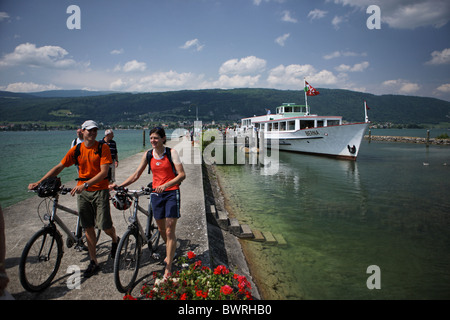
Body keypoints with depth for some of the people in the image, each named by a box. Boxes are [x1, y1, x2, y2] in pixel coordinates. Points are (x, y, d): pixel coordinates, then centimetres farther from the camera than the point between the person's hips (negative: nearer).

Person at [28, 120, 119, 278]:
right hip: (82, 191, 3)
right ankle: (94, 262, 18)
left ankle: (115, 240, 30)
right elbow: (59, 167, 5)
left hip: (99, 190, -3)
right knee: (88, 227, 6)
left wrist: (85, 184, -28)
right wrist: (39, 182, -1)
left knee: (104, 226, -6)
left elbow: (104, 172, -16)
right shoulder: (76, 150, 3)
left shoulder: (103, 148, -8)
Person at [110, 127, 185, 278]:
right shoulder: (148, 155, 5)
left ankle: (168, 269, -3)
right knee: (161, 229, 15)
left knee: (169, 231, -8)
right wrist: (119, 185, -2)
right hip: (156, 194, 4)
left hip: (171, 193, -4)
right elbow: (136, 175, 9)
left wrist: (166, 185, -27)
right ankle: (170, 252, 44)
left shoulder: (171, 152, -7)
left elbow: (182, 174, -13)